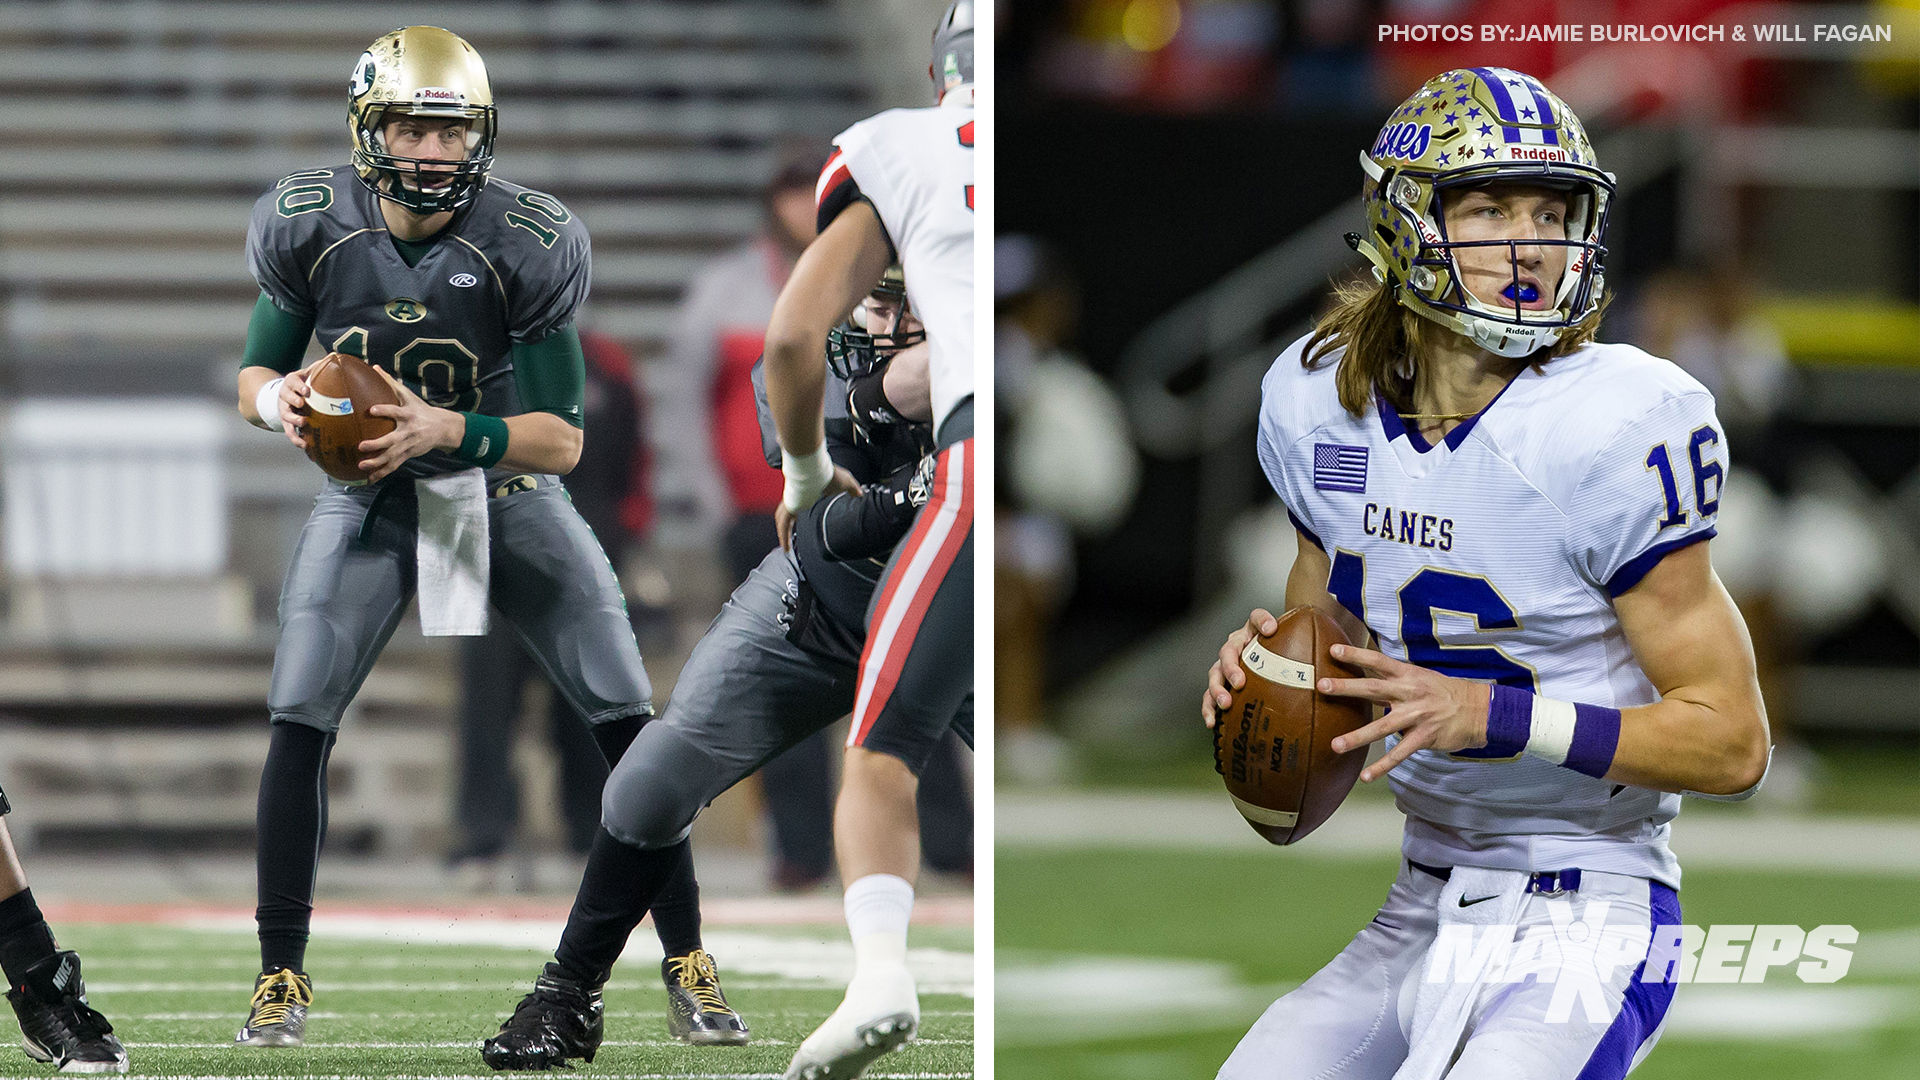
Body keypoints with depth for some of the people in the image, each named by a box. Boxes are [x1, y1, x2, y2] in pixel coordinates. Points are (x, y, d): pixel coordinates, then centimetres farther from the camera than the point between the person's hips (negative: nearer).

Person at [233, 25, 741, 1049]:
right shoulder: (312, 226, -14)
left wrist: (448, 430, -34)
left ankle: (686, 965, 4)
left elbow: (562, 436, -17)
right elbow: (254, 374, -1)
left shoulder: (525, 243, -21)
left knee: (625, 717, -9)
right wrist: (275, 399, -25)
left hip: (504, 487, -1)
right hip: (369, 499, 1)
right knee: (298, 723, -13)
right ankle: (281, 976, -1)